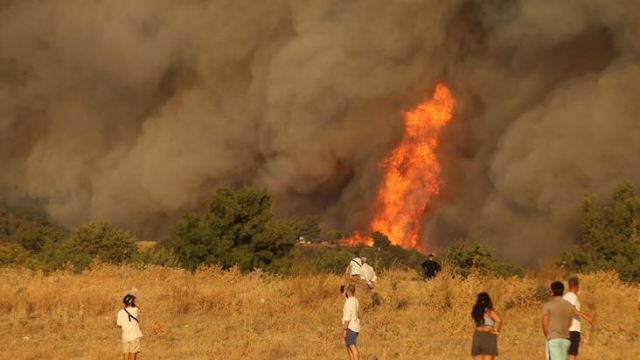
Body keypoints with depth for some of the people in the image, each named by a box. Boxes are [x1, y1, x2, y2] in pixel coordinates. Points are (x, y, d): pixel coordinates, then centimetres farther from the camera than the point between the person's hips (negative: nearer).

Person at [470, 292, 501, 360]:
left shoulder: (475, 311, 11)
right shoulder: (490, 311, -3)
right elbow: (499, 320, -20)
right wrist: (497, 331, -6)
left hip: (477, 337, 4)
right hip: (488, 338, -4)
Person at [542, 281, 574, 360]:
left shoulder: (548, 304, -5)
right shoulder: (569, 306, 9)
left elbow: (545, 324, -6)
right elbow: (570, 324, 12)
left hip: (554, 339, -5)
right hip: (566, 339, 5)